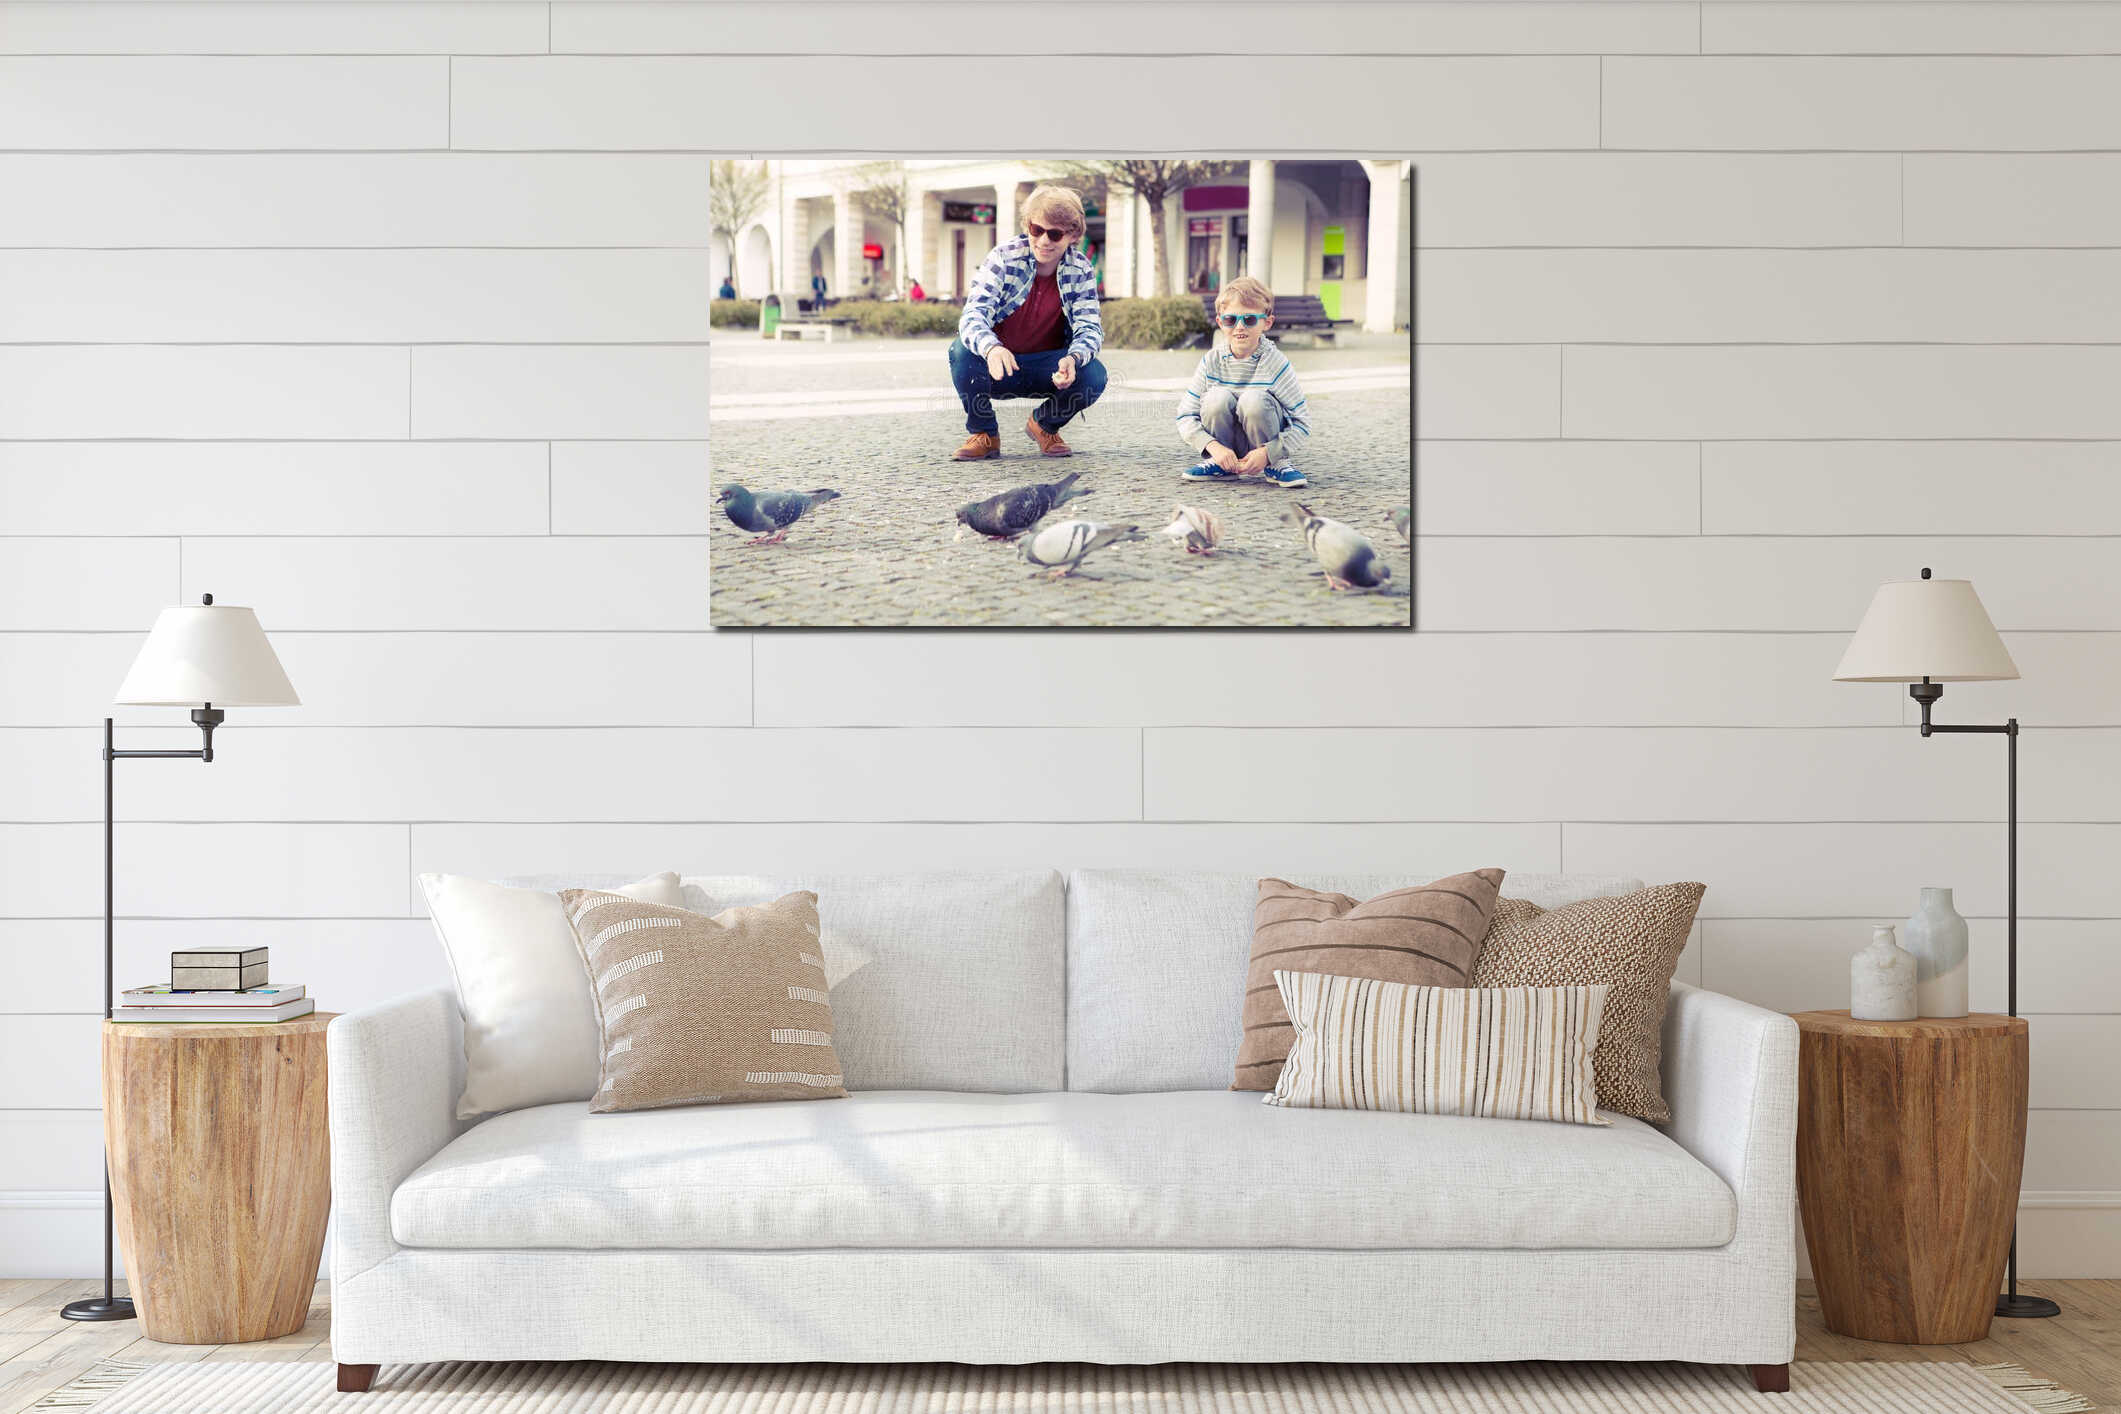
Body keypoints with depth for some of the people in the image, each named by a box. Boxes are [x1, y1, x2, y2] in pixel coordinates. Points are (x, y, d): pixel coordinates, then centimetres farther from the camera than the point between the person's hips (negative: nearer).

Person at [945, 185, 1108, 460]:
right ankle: (983, 434, -7)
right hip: (997, 365, -1)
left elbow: (1089, 327, -15)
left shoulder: (1081, 270, -8)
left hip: (1046, 369, 2)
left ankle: (1045, 425, 7)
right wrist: (991, 348, -51)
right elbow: (973, 313, -27)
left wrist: (1073, 359, -40)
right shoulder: (1004, 257, -16)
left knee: (1094, 376, -27)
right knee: (962, 350, -33)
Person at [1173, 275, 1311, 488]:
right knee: (1218, 397, -25)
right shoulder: (1212, 361, -7)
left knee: (1254, 398, -29)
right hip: (1224, 449, 2)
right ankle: (1219, 464, -2)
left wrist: (1267, 453, -26)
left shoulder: (1276, 363, -13)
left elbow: (1302, 426, -12)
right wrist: (1214, 447, -24)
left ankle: (1278, 464, -6)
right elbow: (1186, 417, -8)